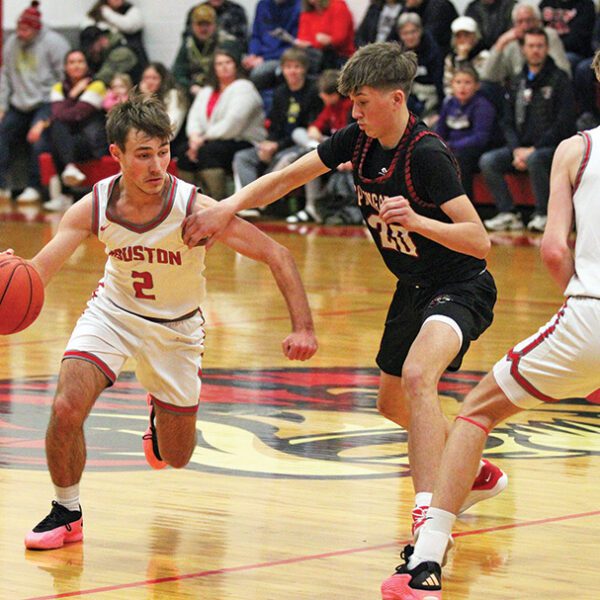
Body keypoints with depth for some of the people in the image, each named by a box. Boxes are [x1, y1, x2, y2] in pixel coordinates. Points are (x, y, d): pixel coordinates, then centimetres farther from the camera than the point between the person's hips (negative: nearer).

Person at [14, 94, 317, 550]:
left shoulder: (194, 208, -30)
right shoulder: (93, 208, -22)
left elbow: (276, 255, -25)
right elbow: (39, 272, -25)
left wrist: (303, 328, -34)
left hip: (177, 326, 0)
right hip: (113, 310, 1)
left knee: (176, 457, 10)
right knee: (66, 409, -23)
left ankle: (163, 414, 48)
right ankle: (66, 513, 2)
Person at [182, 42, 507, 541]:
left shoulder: (427, 154, -26)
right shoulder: (358, 140, -5)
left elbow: (479, 240, -30)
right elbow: (285, 180, 1)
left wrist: (417, 221, -44)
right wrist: (228, 207, -13)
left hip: (460, 287, -9)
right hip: (413, 288, 9)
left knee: (417, 375, -34)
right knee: (393, 403, 21)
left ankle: (428, 515, -42)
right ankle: (478, 476, 45)